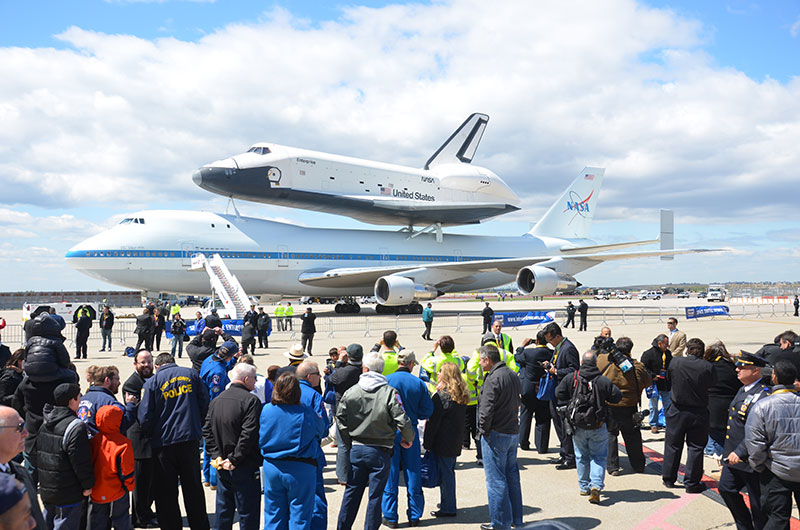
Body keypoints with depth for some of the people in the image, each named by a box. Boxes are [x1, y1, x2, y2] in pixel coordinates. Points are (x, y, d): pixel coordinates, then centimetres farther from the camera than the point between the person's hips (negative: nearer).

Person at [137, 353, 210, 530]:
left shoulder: (151, 382, -4)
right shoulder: (191, 374, 4)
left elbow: (145, 417, -8)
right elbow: (204, 403, 2)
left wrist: (151, 435, 9)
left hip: (163, 442, -3)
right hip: (191, 439, 3)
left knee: (166, 492, 9)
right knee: (193, 488, 13)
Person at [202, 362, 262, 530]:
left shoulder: (216, 401, 9)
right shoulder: (251, 400, -14)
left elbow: (207, 431, 8)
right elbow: (248, 434, -21)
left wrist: (217, 456, 3)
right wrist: (235, 460, -14)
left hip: (223, 468, 7)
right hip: (244, 469, -7)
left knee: (223, 511, 17)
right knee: (248, 515, 2)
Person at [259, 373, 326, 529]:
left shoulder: (266, 411, -4)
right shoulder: (305, 413, -15)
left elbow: (260, 440, 6)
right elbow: (321, 429, 0)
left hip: (271, 467, 4)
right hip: (299, 469, -4)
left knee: (273, 516, 16)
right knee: (300, 517, 7)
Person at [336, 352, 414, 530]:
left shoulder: (351, 391, -2)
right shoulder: (389, 392, -12)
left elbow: (340, 417, 2)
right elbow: (402, 421, -15)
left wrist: (349, 443, 13)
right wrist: (409, 438, 4)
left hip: (356, 449, 3)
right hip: (380, 452, -3)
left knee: (352, 492, 15)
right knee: (375, 495, 7)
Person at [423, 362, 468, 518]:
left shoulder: (441, 395, -17)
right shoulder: (461, 395, 8)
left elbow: (433, 422, -16)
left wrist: (427, 443, -10)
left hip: (443, 443, -8)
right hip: (456, 442, 8)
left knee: (445, 473, 0)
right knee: (449, 472, 18)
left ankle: (448, 508, 7)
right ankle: (449, 504, 29)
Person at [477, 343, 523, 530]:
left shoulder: (493, 379, -19)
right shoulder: (512, 375, 9)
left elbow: (486, 410, -22)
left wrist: (483, 430, -8)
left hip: (496, 435, -9)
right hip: (514, 433, 9)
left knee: (496, 480, 1)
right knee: (512, 477, 16)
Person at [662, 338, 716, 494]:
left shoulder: (675, 362, -10)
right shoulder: (708, 367, -13)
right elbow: (713, 383, 1)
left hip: (677, 411, 1)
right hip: (699, 412, -1)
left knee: (673, 445, 13)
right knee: (695, 447, 8)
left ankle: (668, 479, 24)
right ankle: (691, 483, 11)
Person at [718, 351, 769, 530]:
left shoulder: (762, 396, -22)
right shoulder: (743, 389, 9)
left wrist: (740, 452, -27)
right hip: (733, 456, 10)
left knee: (758, 502, 5)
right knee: (726, 489, 18)